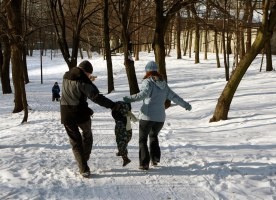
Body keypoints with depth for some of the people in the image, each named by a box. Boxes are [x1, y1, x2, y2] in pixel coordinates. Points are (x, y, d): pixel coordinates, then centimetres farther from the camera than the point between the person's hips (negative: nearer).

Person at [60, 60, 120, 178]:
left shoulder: (66, 77, 5)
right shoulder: (83, 81, -16)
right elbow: (96, 97, -24)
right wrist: (112, 105, -22)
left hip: (66, 115, 5)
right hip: (81, 114, -5)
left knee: (75, 141, 10)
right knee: (87, 134, 26)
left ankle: (84, 169, 5)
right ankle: (85, 157, 34)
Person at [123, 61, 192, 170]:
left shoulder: (148, 82, -5)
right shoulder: (163, 84, 12)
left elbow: (144, 94, -24)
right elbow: (174, 97, 15)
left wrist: (130, 99, -30)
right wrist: (186, 105, 27)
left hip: (147, 116, -5)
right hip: (160, 117, 5)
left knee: (143, 139, 9)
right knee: (154, 135, 29)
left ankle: (144, 163, 1)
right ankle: (155, 158, 20)